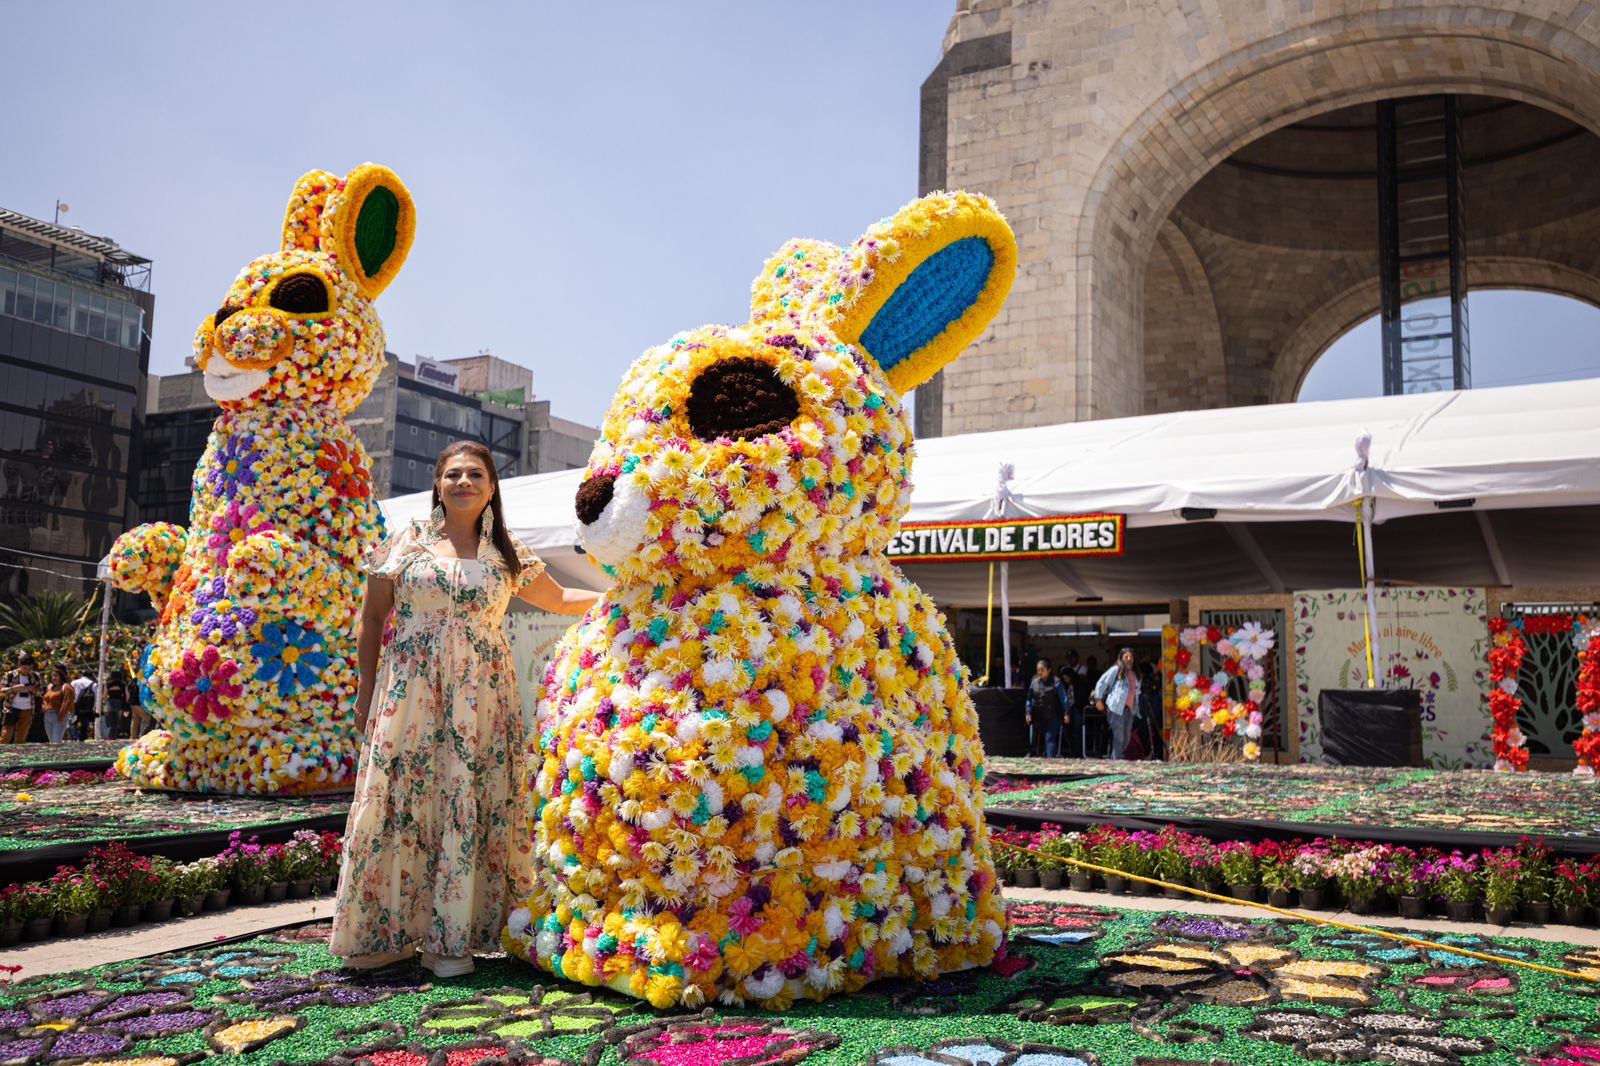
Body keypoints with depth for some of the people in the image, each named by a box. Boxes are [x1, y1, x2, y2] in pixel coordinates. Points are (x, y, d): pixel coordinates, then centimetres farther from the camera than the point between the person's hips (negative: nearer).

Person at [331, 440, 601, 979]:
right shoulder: (407, 541, 6)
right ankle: (387, 929, 11)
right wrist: (366, 693, 6)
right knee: (400, 804, -2)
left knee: (472, 809, -1)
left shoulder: (508, 554, 10)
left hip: (481, 699, 1)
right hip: (409, 692, -1)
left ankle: (452, 938, 8)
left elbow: (558, 599, 22)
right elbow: (372, 617, 9)